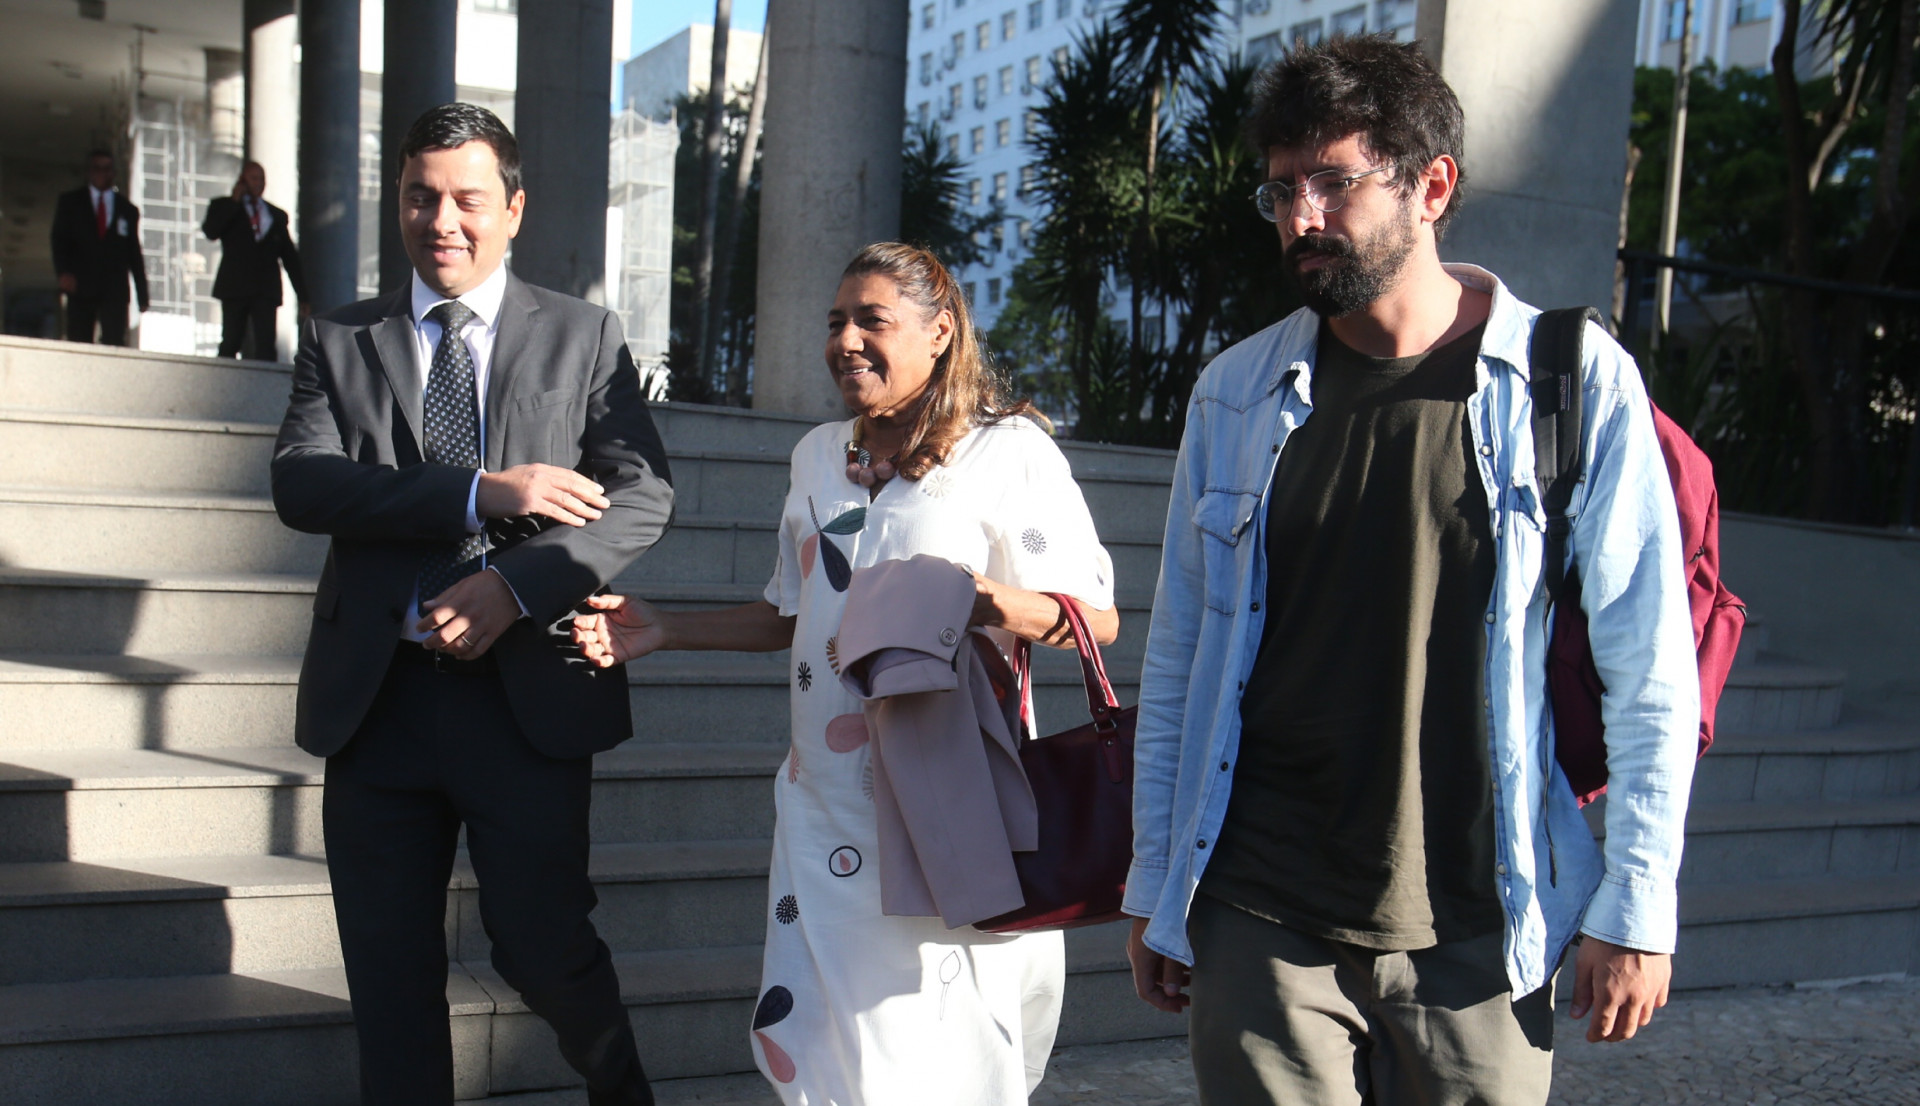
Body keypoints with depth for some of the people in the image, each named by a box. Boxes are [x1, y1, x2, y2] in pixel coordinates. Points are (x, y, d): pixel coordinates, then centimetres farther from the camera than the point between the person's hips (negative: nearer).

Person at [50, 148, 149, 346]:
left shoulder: (128, 210, 15)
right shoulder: (69, 202, 13)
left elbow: (135, 254, 13)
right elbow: (59, 240, 4)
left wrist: (142, 296, 8)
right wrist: (64, 271, -15)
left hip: (115, 290, 0)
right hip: (81, 286, 0)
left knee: (114, 344, -12)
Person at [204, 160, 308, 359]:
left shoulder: (277, 215, 18)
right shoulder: (223, 207, 12)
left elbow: (290, 257, 17)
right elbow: (210, 231, -8)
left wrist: (301, 295, 11)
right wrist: (234, 200, -5)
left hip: (266, 290, 1)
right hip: (235, 288, -1)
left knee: (267, 346, -10)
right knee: (230, 345, -1)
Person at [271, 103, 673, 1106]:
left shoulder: (583, 336, 8)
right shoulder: (339, 339, 11)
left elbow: (644, 494, -1)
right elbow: (300, 483, -4)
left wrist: (515, 585, -15)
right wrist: (481, 494, -16)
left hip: (527, 691, -2)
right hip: (376, 695, 2)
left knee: (543, 949, 2)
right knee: (389, 972, 8)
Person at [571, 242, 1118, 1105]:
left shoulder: (1008, 450, -3)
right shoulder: (819, 456, 16)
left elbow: (1098, 619, -8)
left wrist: (988, 601, -27)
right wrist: (661, 629, 13)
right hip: (826, 803, 5)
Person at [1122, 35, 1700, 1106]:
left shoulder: (1576, 383, -4)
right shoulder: (1237, 395, 3)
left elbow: (1651, 672, -1)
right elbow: (1177, 658, 9)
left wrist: (1637, 908, -2)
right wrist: (1155, 883, 10)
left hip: (1476, 936, -1)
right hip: (1263, 924, 2)